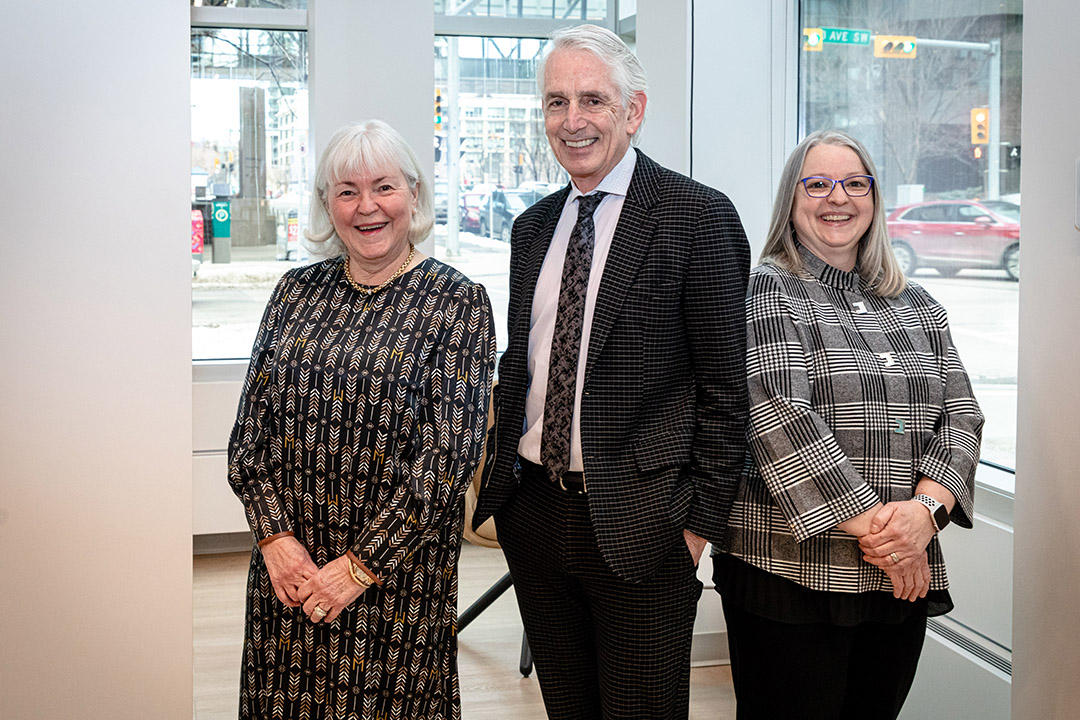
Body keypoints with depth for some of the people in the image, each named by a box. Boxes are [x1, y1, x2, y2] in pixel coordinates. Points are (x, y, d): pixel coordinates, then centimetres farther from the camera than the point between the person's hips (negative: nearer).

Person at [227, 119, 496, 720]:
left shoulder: (457, 303, -5)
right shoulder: (297, 291, 7)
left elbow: (451, 454, -11)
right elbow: (251, 424, 6)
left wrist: (361, 565, -14)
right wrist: (275, 535, -7)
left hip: (397, 570, -3)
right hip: (288, 563, 4)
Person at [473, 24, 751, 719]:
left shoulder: (699, 216, -9)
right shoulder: (533, 227, 11)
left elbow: (725, 387, -9)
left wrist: (699, 521, -11)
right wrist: (496, 482, 7)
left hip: (638, 525, -6)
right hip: (534, 511, 6)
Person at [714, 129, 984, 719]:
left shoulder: (917, 306, 15)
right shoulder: (765, 292, -3)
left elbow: (960, 415, 8)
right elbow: (779, 416, -14)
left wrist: (927, 507, -11)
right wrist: (871, 525, -18)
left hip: (904, 576, 5)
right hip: (790, 575, -5)